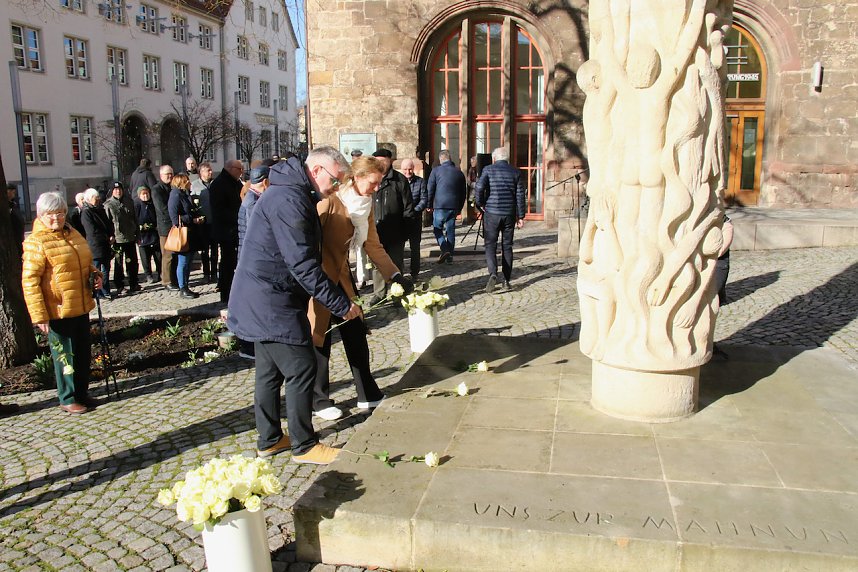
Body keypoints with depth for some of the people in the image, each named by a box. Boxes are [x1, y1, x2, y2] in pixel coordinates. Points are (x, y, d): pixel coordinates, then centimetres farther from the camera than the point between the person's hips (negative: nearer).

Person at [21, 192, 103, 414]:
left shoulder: (73, 235, 11)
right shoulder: (36, 242, -12)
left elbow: (85, 263, 26)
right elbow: (29, 281, -15)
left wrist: (95, 275, 4)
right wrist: (39, 316, -19)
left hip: (81, 308, 7)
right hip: (57, 311, -7)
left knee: (83, 353, 16)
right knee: (65, 355, 3)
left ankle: (82, 393, 31)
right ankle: (67, 399, 18)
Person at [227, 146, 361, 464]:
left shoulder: (294, 195, 15)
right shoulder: (289, 200, -20)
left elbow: (307, 256, 18)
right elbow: (302, 263, -25)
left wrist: (338, 299, 15)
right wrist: (341, 305, -21)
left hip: (264, 302, 11)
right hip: (272, 303, -11)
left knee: (270, 371, 17)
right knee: (302, 369, -3)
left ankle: (269, 440, 29)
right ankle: (304, 446, 9)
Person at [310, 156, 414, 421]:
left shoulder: (365, 205, 4)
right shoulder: (328, 202, -21)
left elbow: (373, 246, 5)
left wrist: (396, 275, -3)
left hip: (341, 275, 8)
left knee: (356, 333, 9)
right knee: (320, 338, 3)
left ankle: (368, 395, 21)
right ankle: (319, 401, 20)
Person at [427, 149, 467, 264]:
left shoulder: (436, 170, -4)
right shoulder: (459, 172, 9)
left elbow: (430, 189, -3)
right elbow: (463, 193, 14)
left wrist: (429, 205, 7)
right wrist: (459, 208, 22)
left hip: (440, 206, -4)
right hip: (454, 206, 4)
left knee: (437, 228, 8)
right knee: (450, 230, 11)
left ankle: (445, 249, -12)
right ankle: (450, 256, 14)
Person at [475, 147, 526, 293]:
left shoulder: (488, 169, -2)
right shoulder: (515, 172, 6)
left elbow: (479, 187, -15)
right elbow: (520, 196, 4)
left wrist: (480, 204, 0)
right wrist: (521, 216, 8)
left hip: (491, 213, -2)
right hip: (509, 214, 3)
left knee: (490, 245, 2)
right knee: (507, 247, 10)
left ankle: (493, 274, -20)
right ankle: (507, 280, 13)